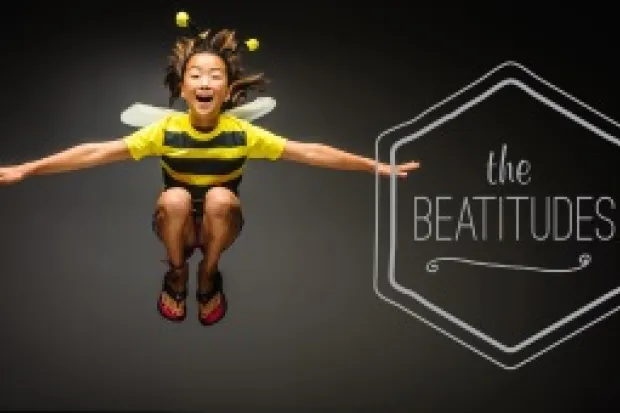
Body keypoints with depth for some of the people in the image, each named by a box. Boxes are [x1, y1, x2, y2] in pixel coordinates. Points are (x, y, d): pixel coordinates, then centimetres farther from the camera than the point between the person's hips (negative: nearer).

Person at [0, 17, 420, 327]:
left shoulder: (244, 134, -19)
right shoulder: (165, 131, -20)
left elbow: (310, 152, -18)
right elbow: (97, 153, -21)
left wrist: (375, 165, -21)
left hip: (220, 226, 0)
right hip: (176, 225, 0)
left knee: (220, 197, -33)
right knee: (176, 198, -34)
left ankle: (209, 274, -5)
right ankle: (177, 273, -4)